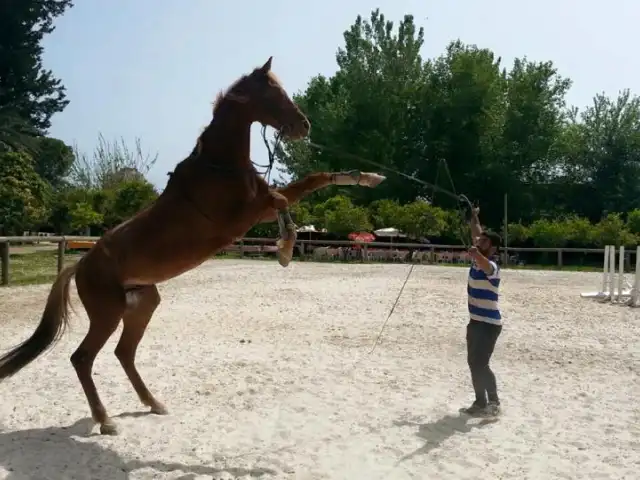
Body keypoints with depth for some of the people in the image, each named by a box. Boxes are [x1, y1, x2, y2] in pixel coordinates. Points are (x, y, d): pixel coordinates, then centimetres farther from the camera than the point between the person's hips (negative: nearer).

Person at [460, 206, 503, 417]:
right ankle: (480, 402, 23)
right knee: (473, 363, 13)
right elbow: (477, 234, 15)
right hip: (475, 321, 9)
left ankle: (494, 402, 3)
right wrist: (474, 217, 11)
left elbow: (484, 265, -44)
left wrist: (476, 254, -57)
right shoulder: (477, 259, 4)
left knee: (480, 364, -10)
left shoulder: (492, 266, -19)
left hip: (489, 324, -9)